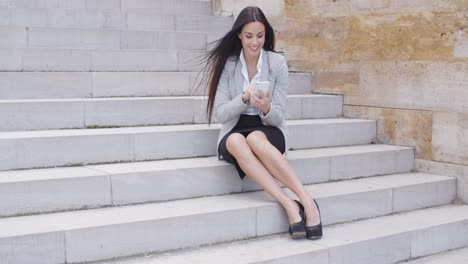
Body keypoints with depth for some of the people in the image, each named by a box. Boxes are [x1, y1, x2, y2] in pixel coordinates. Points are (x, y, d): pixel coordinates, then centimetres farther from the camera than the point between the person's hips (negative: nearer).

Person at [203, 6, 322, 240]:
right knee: (237, 142, -36)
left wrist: (266, 107, -27)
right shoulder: (227, 64, -2)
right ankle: (289, 204, -40)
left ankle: (306, 201, -35)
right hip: (234, 132, 1)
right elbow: (220, 114, -7)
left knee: (255, 139, -37)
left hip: (269, 131, -1)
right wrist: (245, 97, -24)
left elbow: (278, 117, -4)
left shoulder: (277, 62, -4)